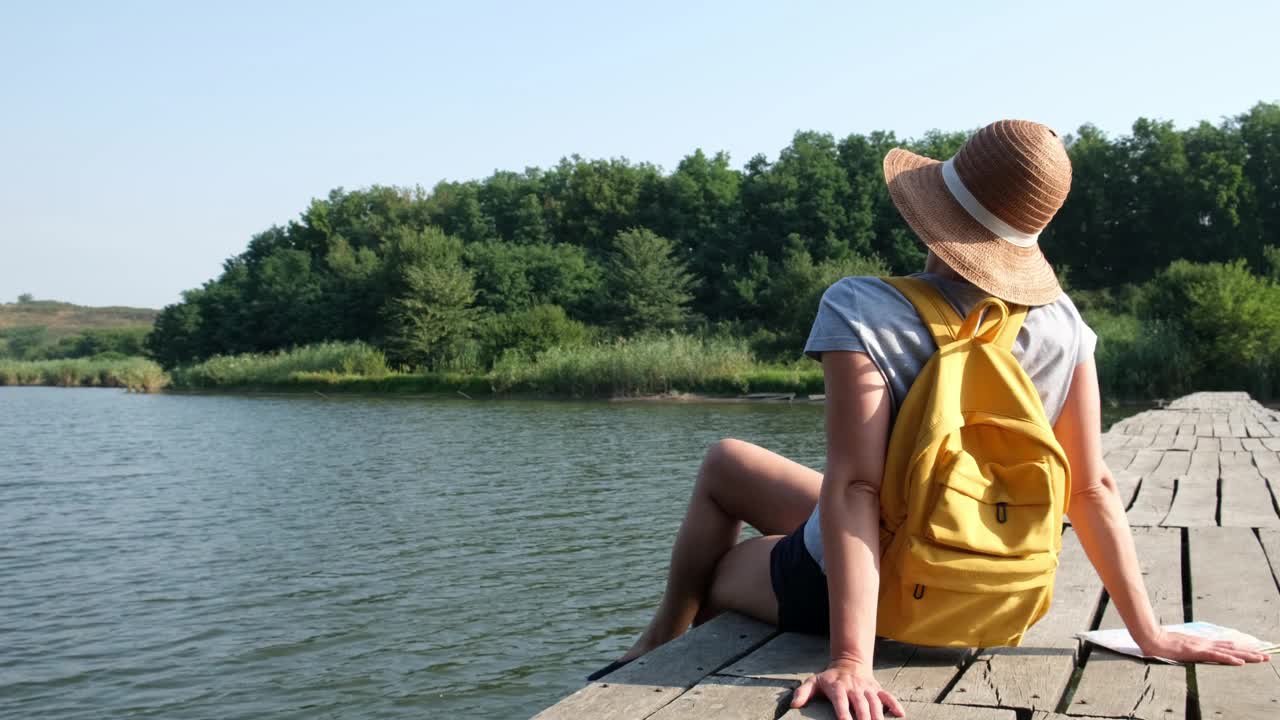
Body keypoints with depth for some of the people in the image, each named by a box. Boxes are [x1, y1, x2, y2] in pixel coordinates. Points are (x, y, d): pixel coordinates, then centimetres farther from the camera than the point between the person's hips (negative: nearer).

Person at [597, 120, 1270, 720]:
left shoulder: (863, 310, -27)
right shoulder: (1060, 321, -12)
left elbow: (853, 487, -32)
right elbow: (1093, 490, -10)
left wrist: (852, 661, -32)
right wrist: (1151, 635, -1)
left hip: (853, 589, -6)